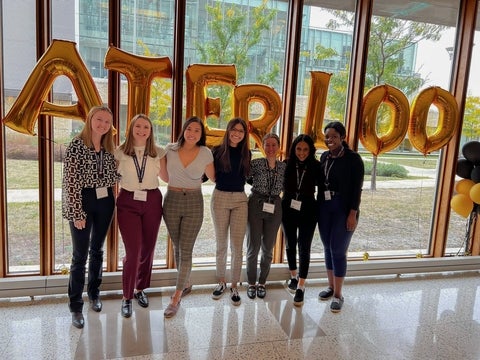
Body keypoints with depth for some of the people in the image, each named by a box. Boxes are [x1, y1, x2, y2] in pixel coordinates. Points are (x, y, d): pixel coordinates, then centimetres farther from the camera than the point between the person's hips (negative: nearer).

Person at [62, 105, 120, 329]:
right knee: (80, 256, 1)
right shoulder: (76, 146, -11)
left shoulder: (108, 149, 7)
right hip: (83, 202, -5)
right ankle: (75, 307, 14)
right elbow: (71, 182, -14)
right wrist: (77, 213, -15)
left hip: (105, 202, 5)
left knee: (97, 251, 17)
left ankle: (94, 294, 34)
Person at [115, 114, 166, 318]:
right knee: (133, 251, -7)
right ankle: (127, 297, 13)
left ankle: (141, 289, 33)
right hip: (128, 202, -2)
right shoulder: (120, 152, 1)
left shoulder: (158, 153, 4)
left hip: (152, 202, 2)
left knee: (147, 249, 10)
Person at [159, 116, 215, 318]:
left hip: (194, 204, -3)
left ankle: (176, 299, 7)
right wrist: (156, 161, 4)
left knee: (186, 251, -3)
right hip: (172, 201, 3)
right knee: (177, 248, 15)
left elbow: (213, 178, 5)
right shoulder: (170, 149, 0)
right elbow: (166, 178, 9)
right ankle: (184, 284, 37)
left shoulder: (205, 153, -5)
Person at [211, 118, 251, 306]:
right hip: (220, 198, -1)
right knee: (221, 244, 11)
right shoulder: (218, 151, -2)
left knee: (237, 246, 1)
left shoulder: (246, 153, 5)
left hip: (240, 199, 1)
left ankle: (234, 286, 16)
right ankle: (221, 282, 29)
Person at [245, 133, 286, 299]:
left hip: (274, 207, 3)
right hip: (256, 205, -2)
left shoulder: (284, 166, 5)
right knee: (253, 247, 2)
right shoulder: (255, 163, -5)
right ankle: (251, 283, 21)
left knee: (268, 248, 11)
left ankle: (262, 282, 27)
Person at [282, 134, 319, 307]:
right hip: (288, 209, 2)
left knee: (304, 247, 1)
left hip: (308, 211, -2)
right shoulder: (287, 164, -6)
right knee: (290, 244, 15)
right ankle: (293, 276, 38)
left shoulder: (316, 166, -8)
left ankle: (301, 287, 11)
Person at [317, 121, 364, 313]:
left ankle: (338, 294, 13)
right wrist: (318, 207, 7)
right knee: (328, 248, 12)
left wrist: (353, 213, -15)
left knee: (338, 250, -1)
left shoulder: (353, 158, -9)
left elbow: (357, 188, -11)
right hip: (324, 208, 5)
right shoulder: (324, 157, 7)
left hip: (343, 209, -5)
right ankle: (331, 286, 29)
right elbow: (320, 183, 10)